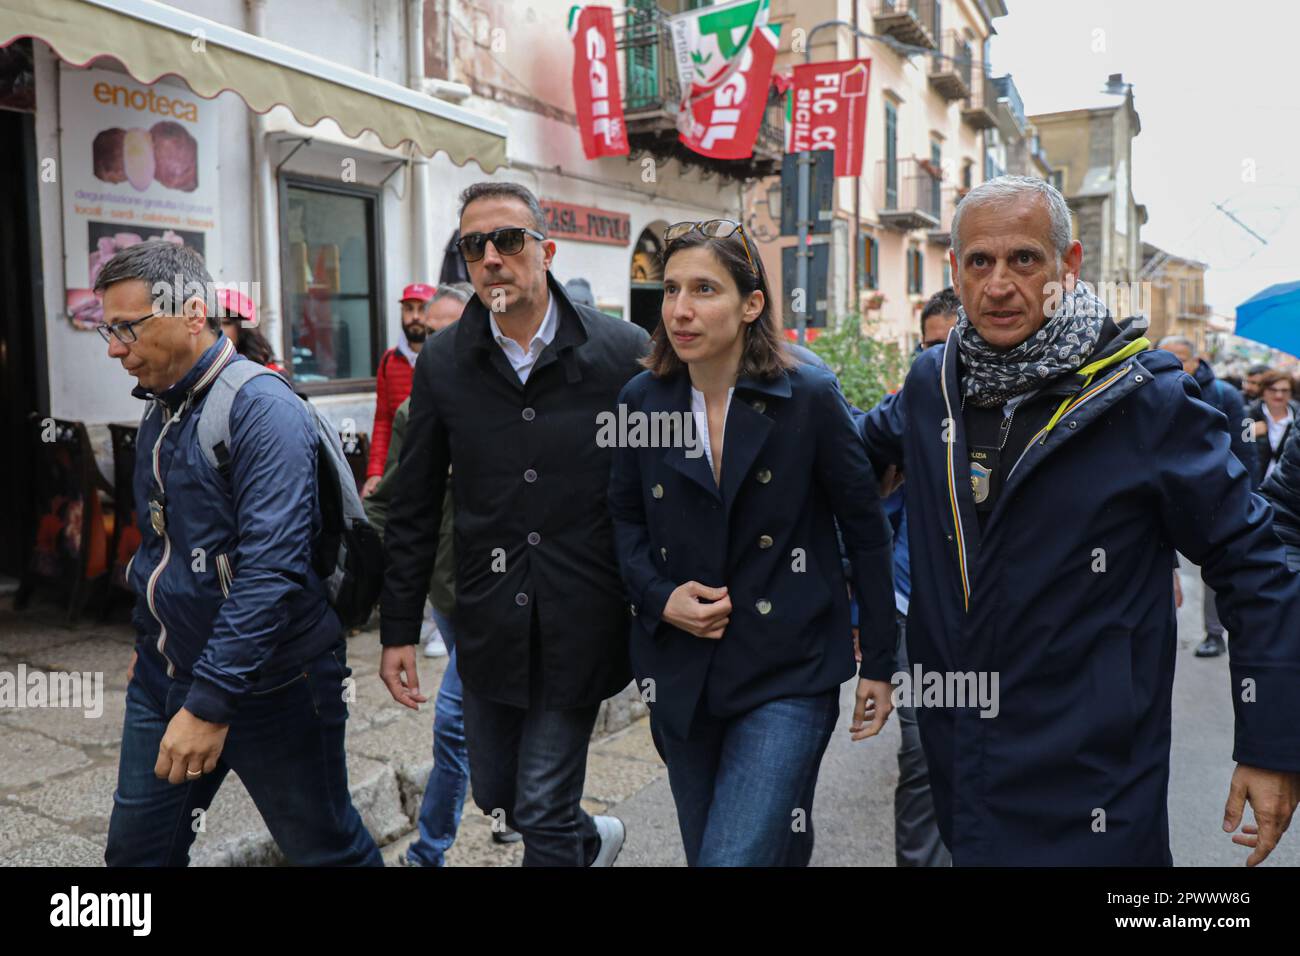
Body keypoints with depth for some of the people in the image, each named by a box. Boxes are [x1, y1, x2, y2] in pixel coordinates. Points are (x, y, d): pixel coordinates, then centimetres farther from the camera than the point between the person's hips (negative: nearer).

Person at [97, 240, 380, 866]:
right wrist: (147, 642, 22)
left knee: (325, 849, 9)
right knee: (135, 852, 15)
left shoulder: (262, 409, -19)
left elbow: (270, 568, -27)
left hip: (269, 686, -8)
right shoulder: (159, 409, 9)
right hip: (164, 676, 8)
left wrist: (211, 701, -28)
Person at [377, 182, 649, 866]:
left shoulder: (624, 353, -8)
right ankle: (590, 841, 49)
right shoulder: (442, 363, 1)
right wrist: (398, 630, 6)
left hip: (580, 627, -4)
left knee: (542, 814, 4)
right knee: (495, 795, 19)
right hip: (487, 626, 4)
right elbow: (414, 509, 5)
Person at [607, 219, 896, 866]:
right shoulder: (642, 399, -1)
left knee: (738, 855, -14)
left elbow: (865, 530, -3)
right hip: (682, 672, 4)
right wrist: (659, 596, -9)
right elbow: (626, 519, 10)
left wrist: (878, 663, -1)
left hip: (789, 671, -4)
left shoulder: (810, 396, -9)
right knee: (704, 851, 19)